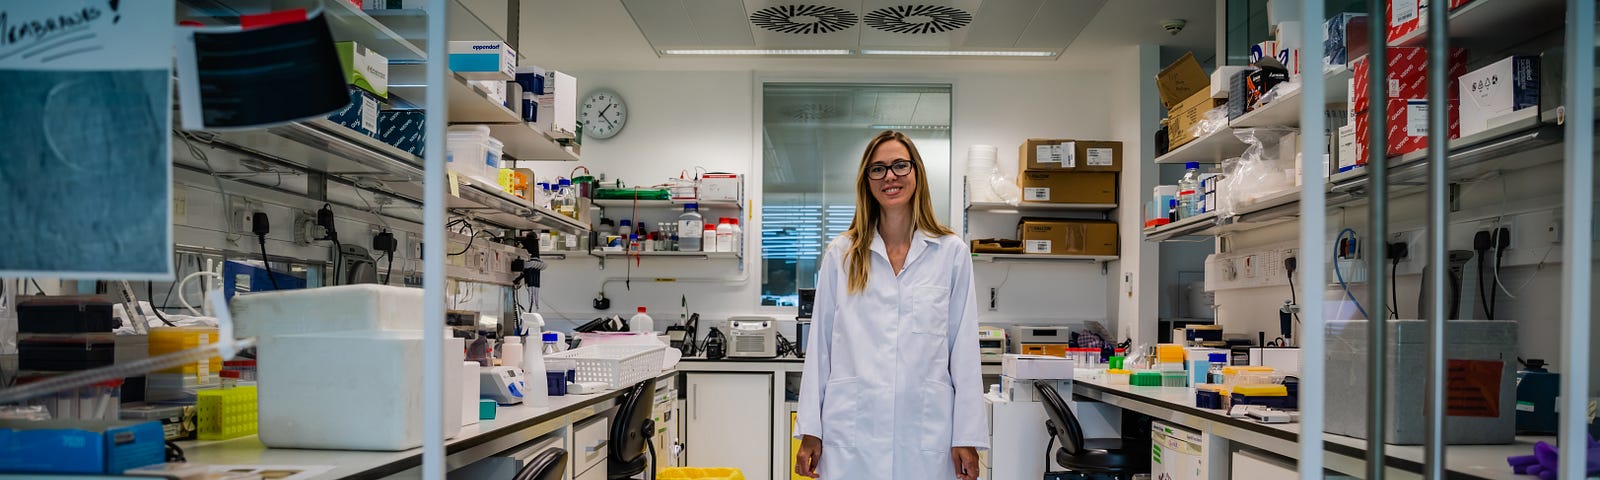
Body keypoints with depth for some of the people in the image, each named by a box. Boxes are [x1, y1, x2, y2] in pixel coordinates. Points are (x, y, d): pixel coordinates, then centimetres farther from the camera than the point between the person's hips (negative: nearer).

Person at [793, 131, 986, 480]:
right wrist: (811, 430, 3)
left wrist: (967, 436, -1)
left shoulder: (951, 252, 3)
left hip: (925, 430, 0)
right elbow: (820, 345, 6)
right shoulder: (841, 254, 6)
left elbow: (964, 348, 2)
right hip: (852, 432, 1)